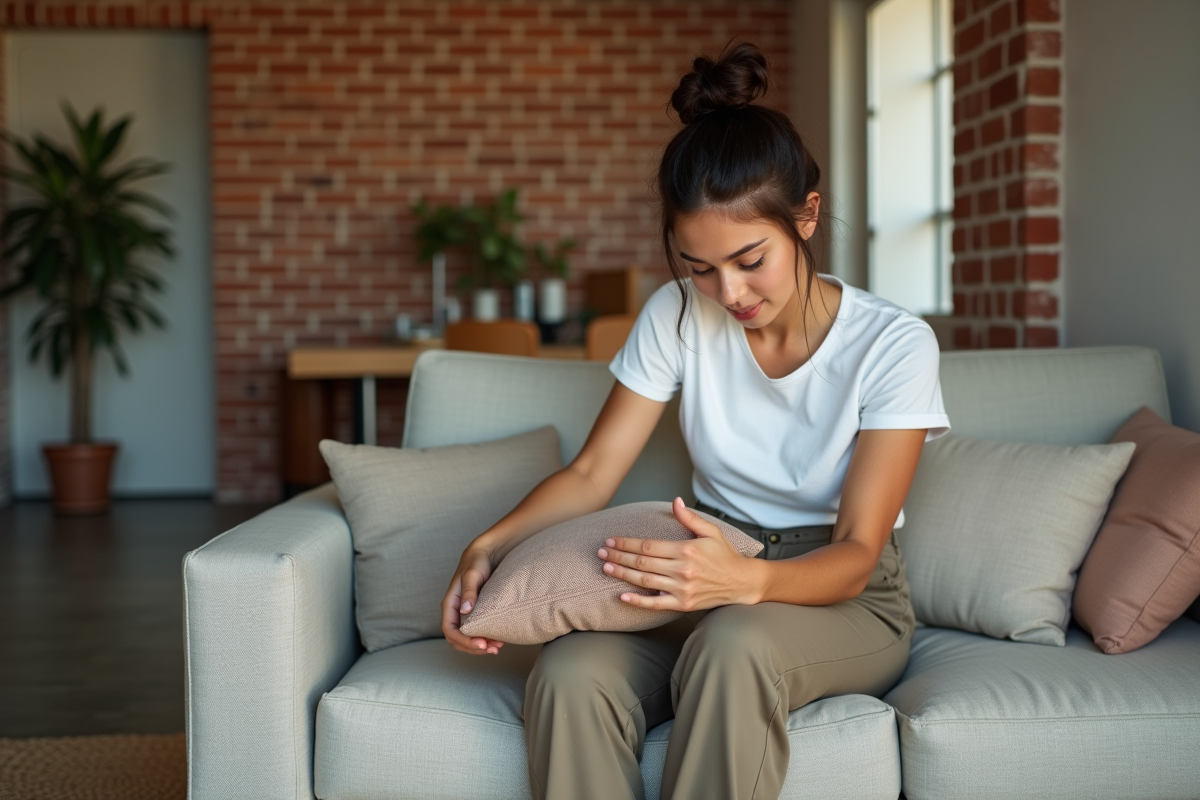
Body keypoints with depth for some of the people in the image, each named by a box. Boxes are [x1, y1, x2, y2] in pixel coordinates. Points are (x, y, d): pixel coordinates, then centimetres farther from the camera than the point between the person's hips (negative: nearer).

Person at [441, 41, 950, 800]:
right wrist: (489, 546, -22)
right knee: (569, 672, -31)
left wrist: (749, 579, -40)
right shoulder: (678, 315, -2)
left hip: (844, 597, -2)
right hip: (716, 574, 3)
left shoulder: (894, 345, -13)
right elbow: (592, 474, -2)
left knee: (733, 644, -40)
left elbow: (855, 554, -17)